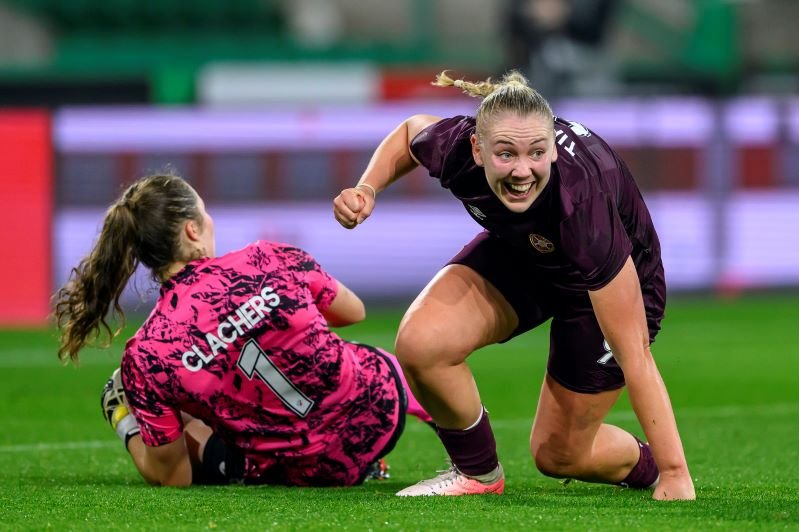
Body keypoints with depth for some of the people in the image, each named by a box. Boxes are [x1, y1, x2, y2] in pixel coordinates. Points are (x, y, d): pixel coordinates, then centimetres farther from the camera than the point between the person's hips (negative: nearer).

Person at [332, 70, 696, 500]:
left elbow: (634, 356, -37)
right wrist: (367, 189, -19)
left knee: (559, 455, 6)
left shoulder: (582, 202, -43)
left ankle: (646, 466, 41)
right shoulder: (454, 147, -31)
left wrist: (674, 473, -37)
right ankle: (478, 473, 4)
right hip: (517, 253, 4)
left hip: (612, 282, -4)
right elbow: (411, 131, -1)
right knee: (419, 344, -23)